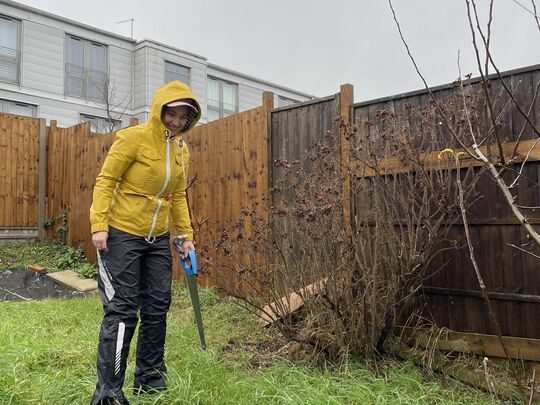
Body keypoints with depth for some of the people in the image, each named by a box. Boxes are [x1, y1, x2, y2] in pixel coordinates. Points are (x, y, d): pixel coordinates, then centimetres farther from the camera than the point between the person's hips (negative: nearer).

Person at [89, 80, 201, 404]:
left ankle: (150, 379, 27)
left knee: (157, 308, 11)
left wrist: (187, 235, 11)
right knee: (122, 311, -5)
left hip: (158, 239, 7)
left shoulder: (182, 150, 9)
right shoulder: (134, 138, -11)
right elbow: (106, 180, -11)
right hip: (122, 234, -7)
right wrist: (99, 225, -18)